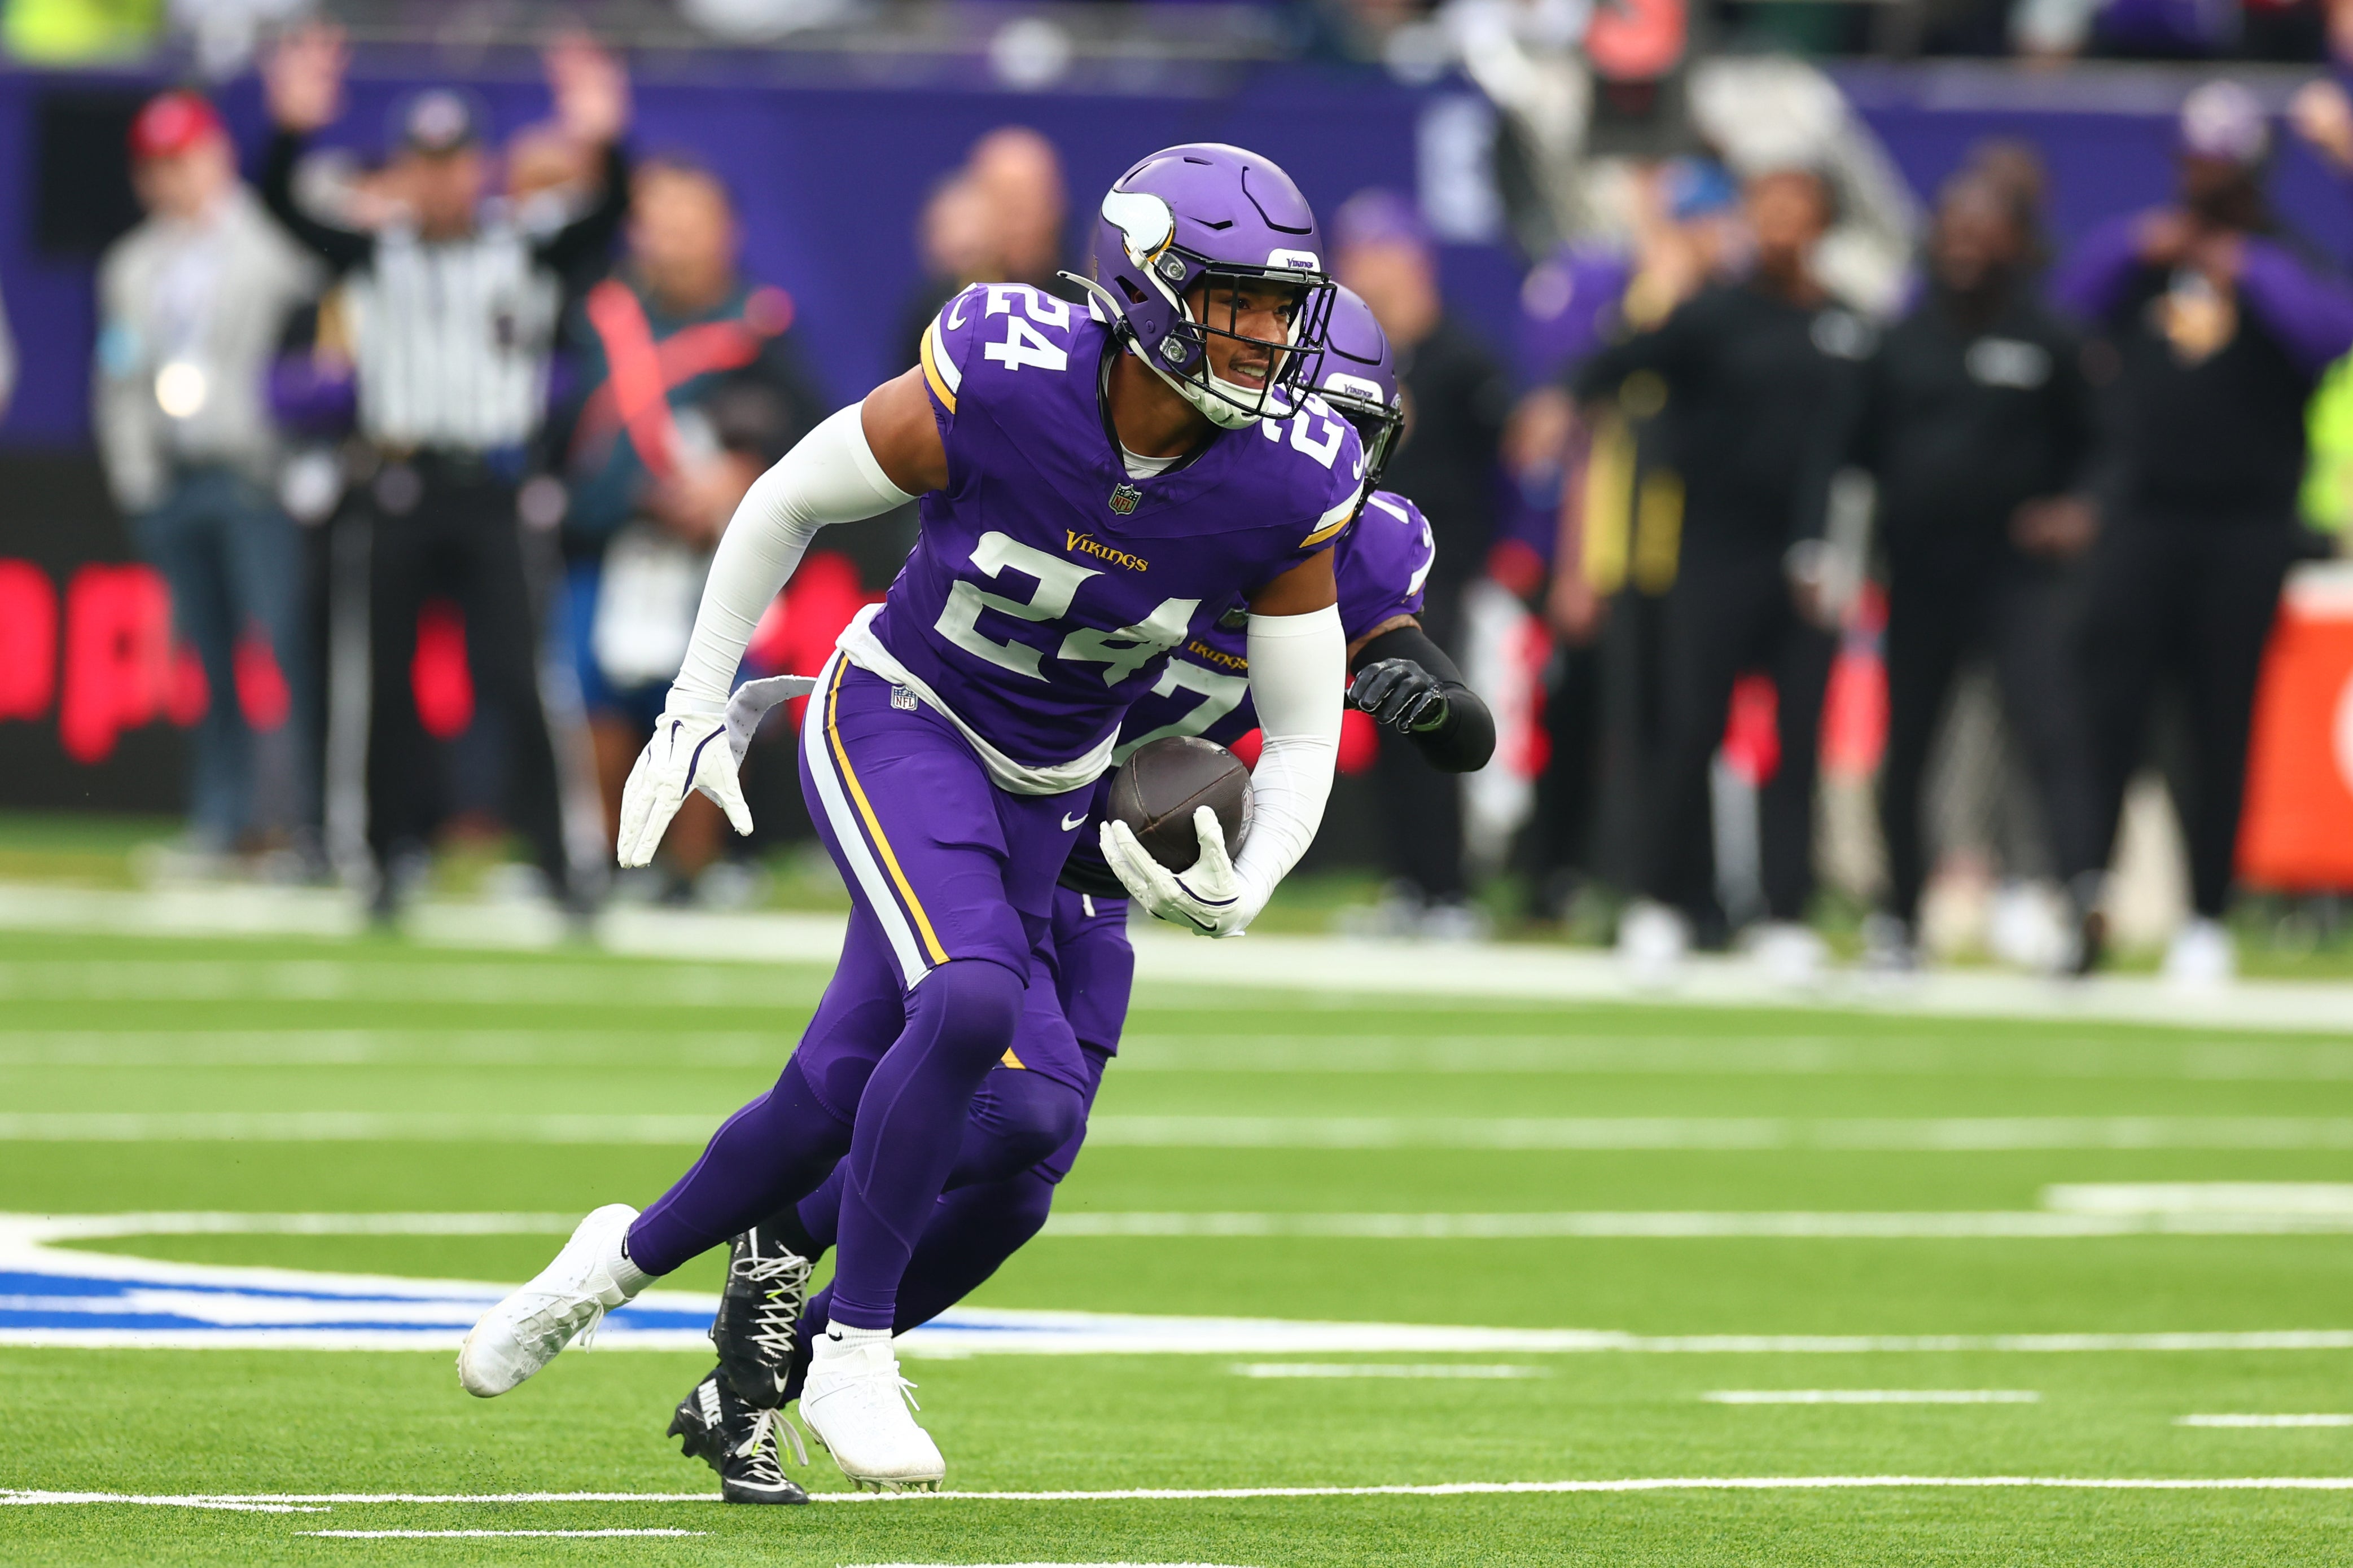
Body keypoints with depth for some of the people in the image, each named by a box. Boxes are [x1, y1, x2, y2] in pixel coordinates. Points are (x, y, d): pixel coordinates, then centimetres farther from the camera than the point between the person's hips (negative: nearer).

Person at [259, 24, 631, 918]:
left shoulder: (524, 257, 7)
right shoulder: (374, 259, 9)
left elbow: (605, 223, -7)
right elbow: (283, 208, -2)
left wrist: (604, 145, -25)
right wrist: (293, 129, -19)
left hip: (493, 492, -2)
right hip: (401, 490, 2)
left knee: (516, 676, -9)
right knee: (382, 681, 2)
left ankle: (567, 853, -6)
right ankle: (391, 854, 12)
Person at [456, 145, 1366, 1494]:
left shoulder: (1288, 486, -17)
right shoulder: (1004, 387, -26)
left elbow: (1302, 741, -7)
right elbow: (789, 501, -7)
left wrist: (1242, 892, -26)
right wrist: (699, 709, -4)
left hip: (1043, 795, 4)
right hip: (901, 724, -4)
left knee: (835, 1103, 6)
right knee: (971, 1003, -29)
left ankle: (629, 1257, 36)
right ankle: (853, 1357, -14)